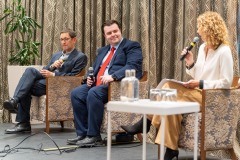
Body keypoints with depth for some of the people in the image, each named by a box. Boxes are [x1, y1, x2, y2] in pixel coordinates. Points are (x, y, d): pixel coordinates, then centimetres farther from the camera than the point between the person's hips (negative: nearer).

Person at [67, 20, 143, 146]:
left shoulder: (132, 46, 2)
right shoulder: (102, 50, 27)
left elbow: (133, 66, -14)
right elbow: (94, 68, 30)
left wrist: (113, 76, -28)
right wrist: (90, 78, 5)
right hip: (98, 84, 8)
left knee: (94, 93, -32)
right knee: (76, 93, -14)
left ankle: (94, 136, -23)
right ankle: (82, 133, -10)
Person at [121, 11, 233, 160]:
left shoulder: (224, 51, -12)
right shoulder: (203, 47, 13)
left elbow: (226, 83, -15)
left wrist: (201, 84, -18)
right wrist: (190, 64, -1)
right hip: (198, 92, 8)